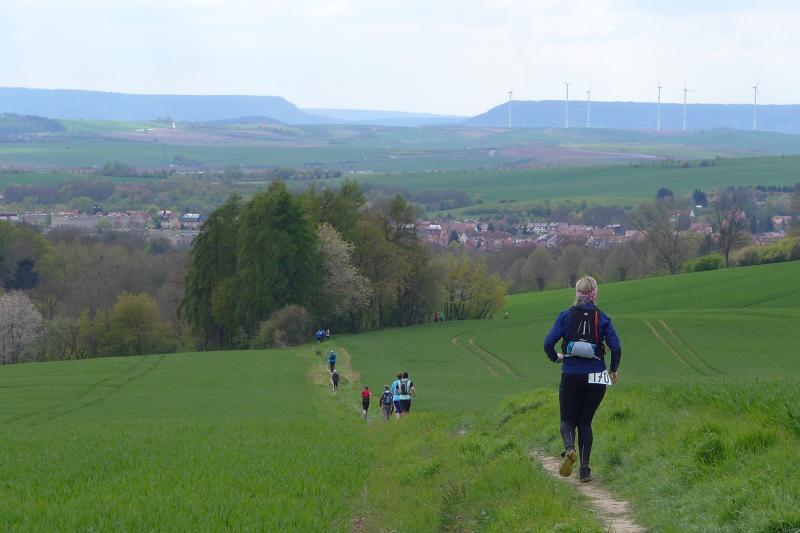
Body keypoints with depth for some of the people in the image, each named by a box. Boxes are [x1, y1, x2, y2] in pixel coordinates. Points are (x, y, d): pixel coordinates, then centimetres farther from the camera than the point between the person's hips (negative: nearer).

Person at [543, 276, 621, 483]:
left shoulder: (566, 316, -1)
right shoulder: (602, 318, 0)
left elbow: (548, 342, -8)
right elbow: (616, 347, -5)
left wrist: (556, 358, 13)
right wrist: (613, 370, 12)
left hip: (571, 376, -1)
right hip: (595, 377, 1)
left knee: (568, 419, 12)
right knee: (585, 422, 13)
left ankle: (569, 449, -21)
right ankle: (585, 469, 4)